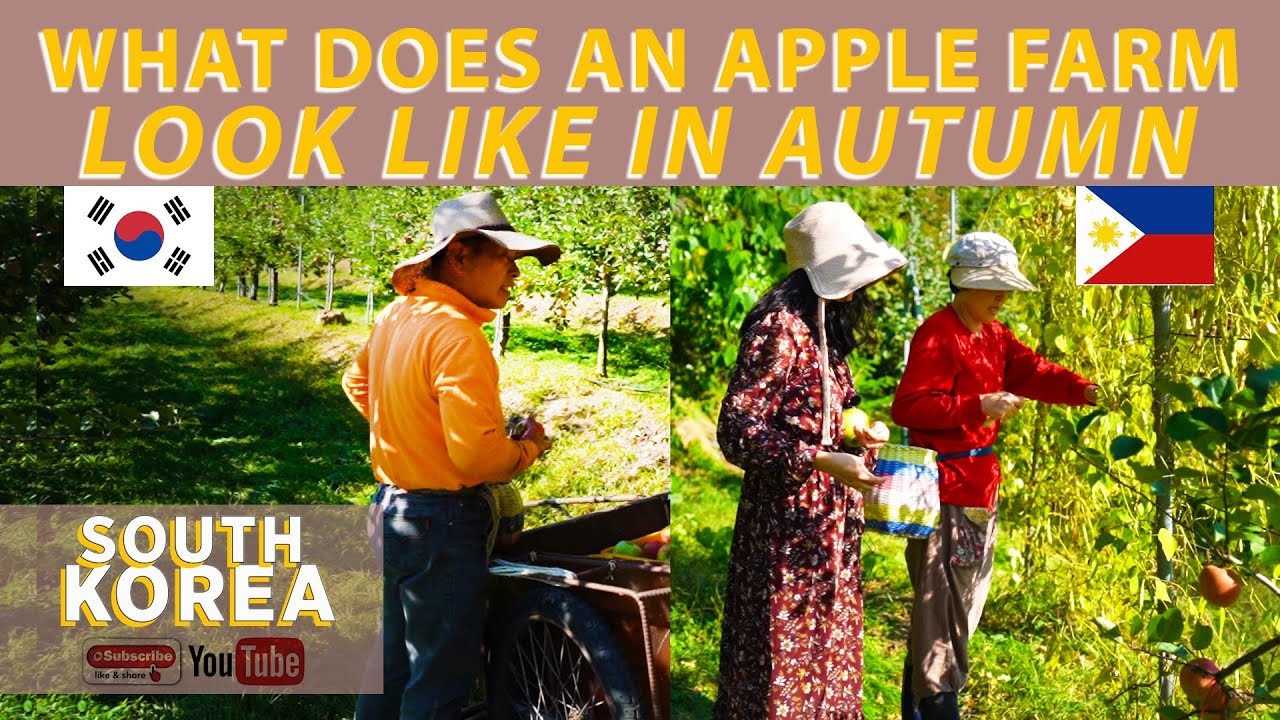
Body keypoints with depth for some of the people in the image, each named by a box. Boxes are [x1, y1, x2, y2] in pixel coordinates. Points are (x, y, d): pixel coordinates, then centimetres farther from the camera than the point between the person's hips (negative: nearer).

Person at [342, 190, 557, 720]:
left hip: (389, 507, 9)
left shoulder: (395, 316, 6)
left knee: (392, 663, 21)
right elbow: (479, 456, -26)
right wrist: (530, 449, -7)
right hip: (443, 522, -9)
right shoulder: (457, 335, -22)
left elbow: (357, 384, 24)